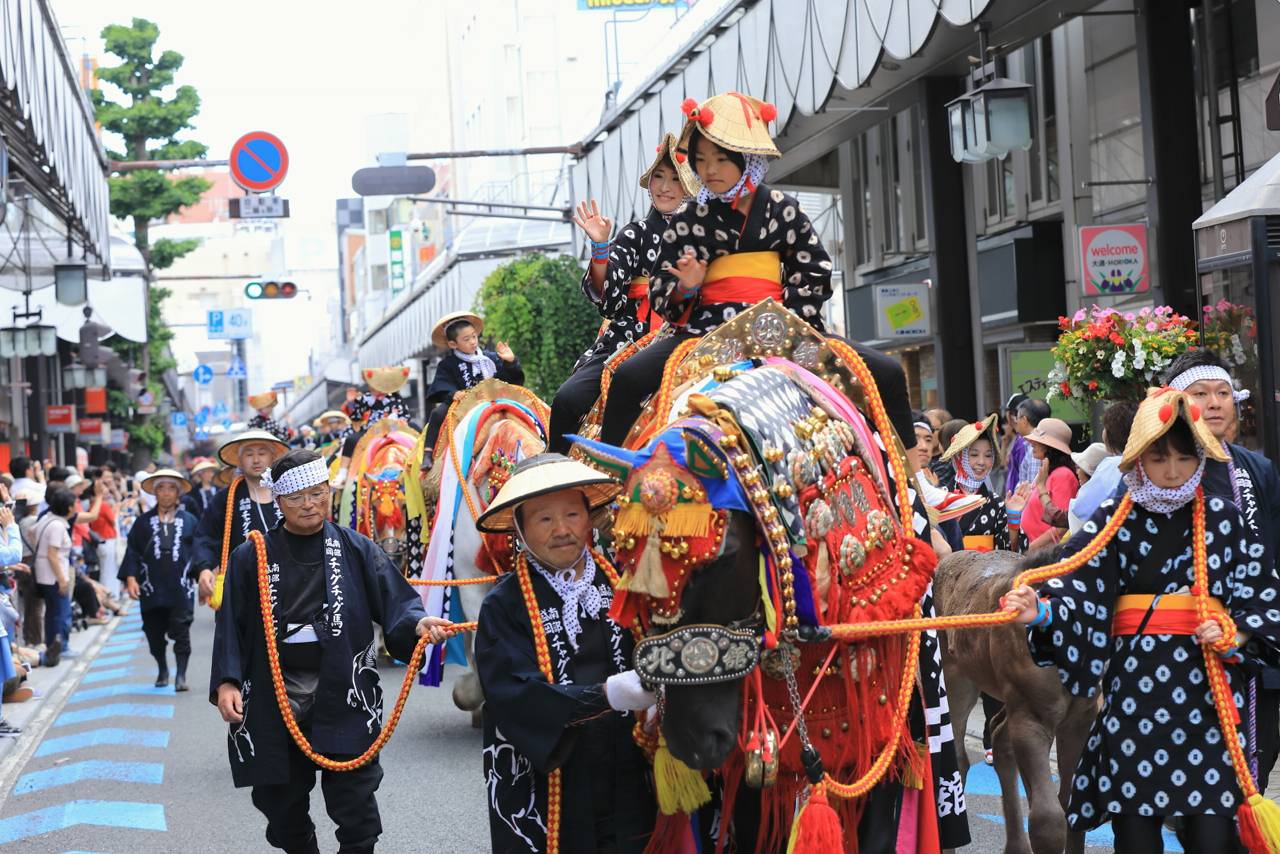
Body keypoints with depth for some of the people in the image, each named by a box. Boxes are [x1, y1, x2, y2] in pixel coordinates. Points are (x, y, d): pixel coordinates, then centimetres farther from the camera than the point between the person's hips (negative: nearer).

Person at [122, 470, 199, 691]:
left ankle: (181, 674, -1)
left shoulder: (189, 521, 6)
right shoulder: (144, 522, 7)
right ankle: (162, 670, 27)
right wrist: (130, 578, -5)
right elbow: (132, 551, 5)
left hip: (180, 588, -1)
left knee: (181, 632, -6)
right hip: (151, 588, 2)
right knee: (154, 632, 9)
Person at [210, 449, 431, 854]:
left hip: (343, 698, -2)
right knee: (284, 807, 11)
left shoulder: (356, 549, 4)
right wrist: (226, 682, -8)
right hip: (273, 705, 2)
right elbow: (231, 627, 6)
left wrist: (416, 623, -25)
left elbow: (395, 601, -3)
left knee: (357, 819, -5)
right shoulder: (251, 557, 7)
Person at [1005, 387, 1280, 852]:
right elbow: (1078, 589, -10)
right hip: (1135, 682, 0)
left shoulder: (1224, 519, 6)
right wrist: (1041, 612, -30)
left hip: (1210, 683, 1)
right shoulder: (1114, 521, 2)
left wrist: (1233, 636, -11)